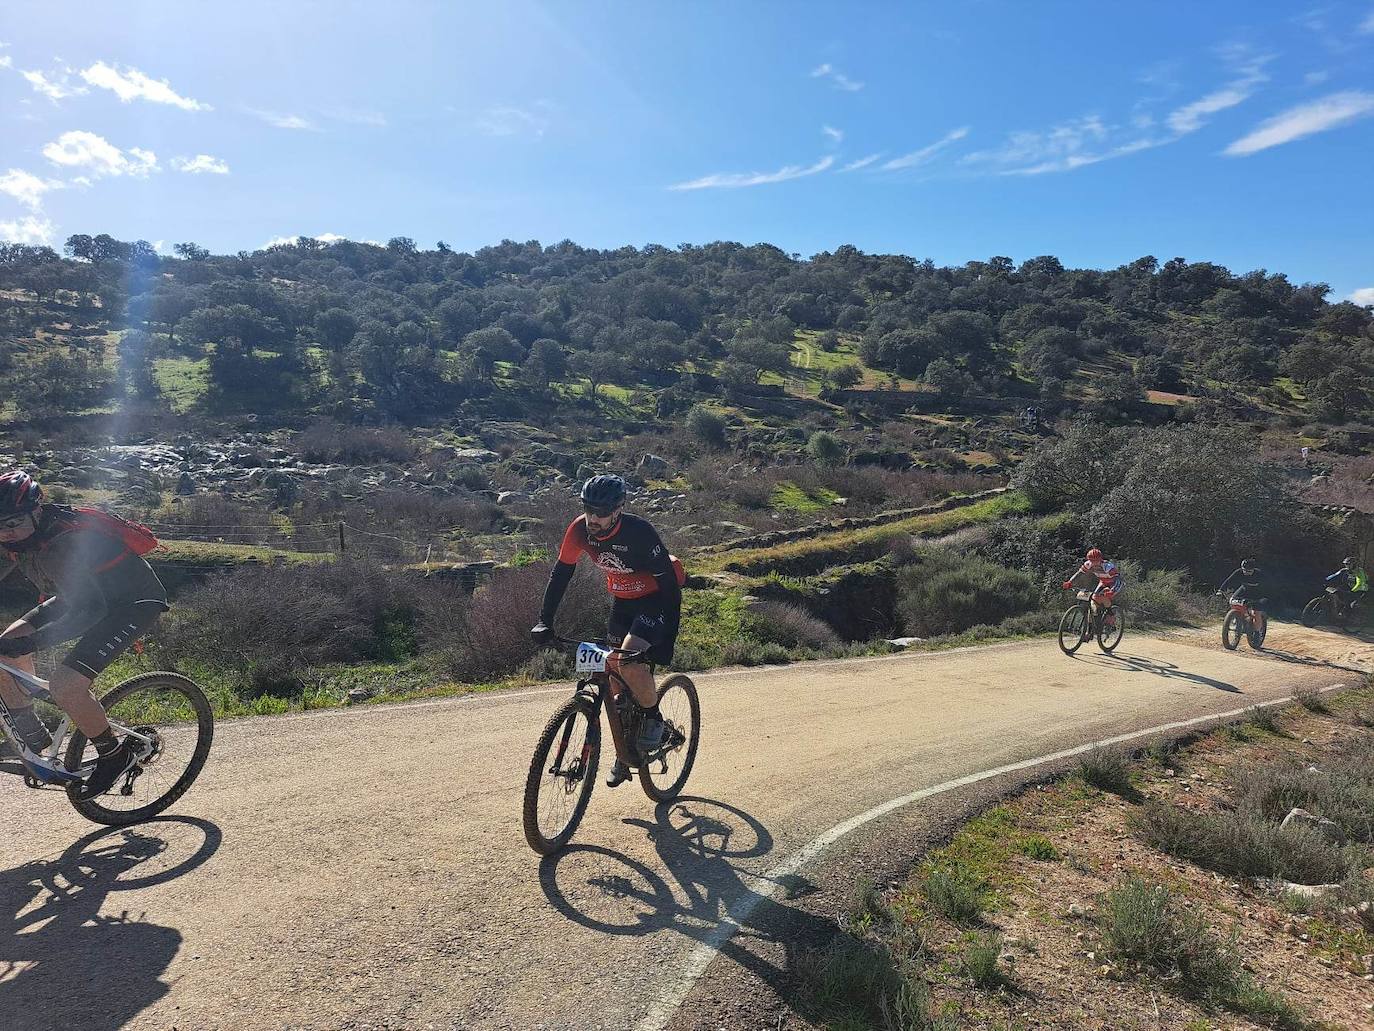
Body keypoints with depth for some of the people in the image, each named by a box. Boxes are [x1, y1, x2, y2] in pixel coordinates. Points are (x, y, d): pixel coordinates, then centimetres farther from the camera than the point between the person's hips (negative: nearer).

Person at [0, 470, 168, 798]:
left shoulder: (63, 543, -32)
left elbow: (91, 610, -38)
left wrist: (29, 642, -46)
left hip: (134, 603, -9)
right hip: (87, 595, 9)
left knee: (64, 684, -22)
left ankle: (116, 755, -1)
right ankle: (31, 736, 14)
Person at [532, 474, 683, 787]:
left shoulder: (639, 533, -31)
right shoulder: (580, 529, -17)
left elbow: (670, 584, -27)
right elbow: (561, 573, -5)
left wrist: (667, 642, -31)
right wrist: (544, 620, -12)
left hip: (656, 599, -6)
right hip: (622, 600, 6)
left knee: (630, 661, -28)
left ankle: (654, 717, 1)